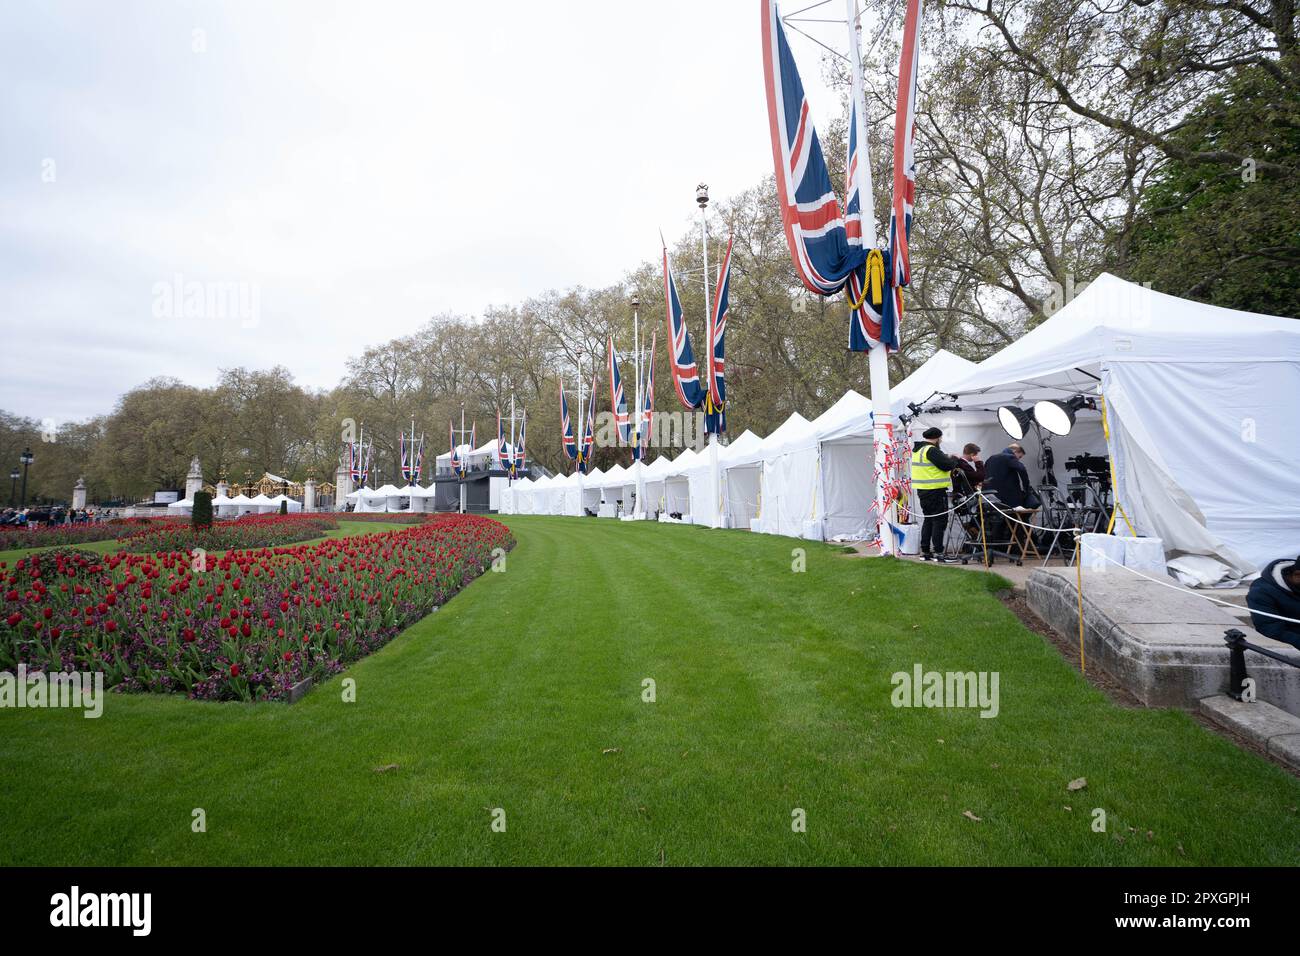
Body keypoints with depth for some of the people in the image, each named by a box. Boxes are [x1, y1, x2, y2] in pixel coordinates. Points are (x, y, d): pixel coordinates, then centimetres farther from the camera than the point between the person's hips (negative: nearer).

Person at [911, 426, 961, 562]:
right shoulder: (931, 450, -17)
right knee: (940, 521, -4)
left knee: (928, 520, 16)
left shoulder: (918, 450, 14)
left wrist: (948, 459, 9)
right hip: (935, 491, -10)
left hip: (922, 490, 10)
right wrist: (954, 459, 0)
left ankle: (925, 552, 19)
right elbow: (947, 465, -20)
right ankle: (938, 552, -3)